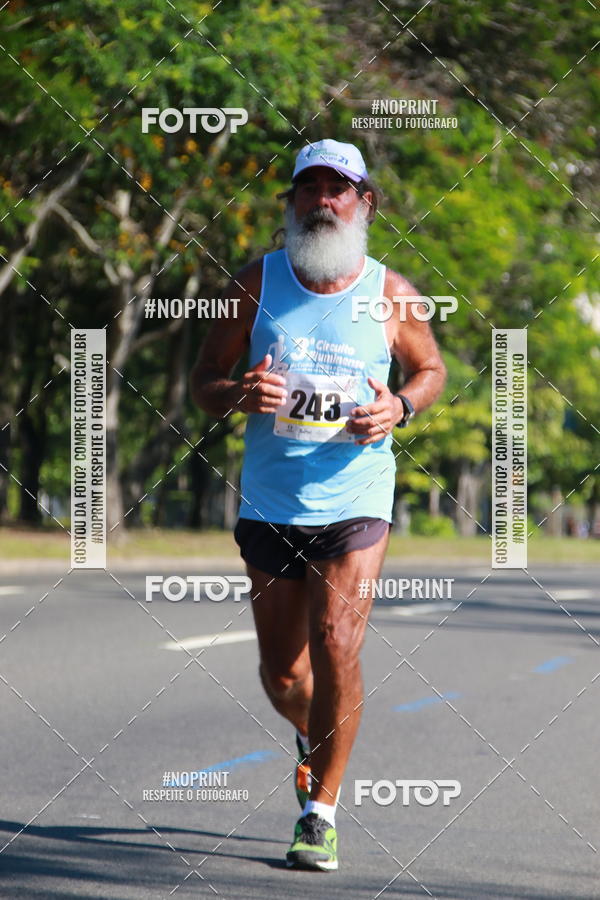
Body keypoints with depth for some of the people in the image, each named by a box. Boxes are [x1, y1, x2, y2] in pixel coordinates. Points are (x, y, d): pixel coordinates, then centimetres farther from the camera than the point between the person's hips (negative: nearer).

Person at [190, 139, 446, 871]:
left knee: (336, 647, -17)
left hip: (356, 502, -2)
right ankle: (313, 737, 45)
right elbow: (203, 381, 4)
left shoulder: (390, 294, -1)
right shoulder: (255, 283, 0)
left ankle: (321, 812, -5)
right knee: (280, 671, 9)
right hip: (269, 503, 2)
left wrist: (400, 408, -9)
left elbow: (430, 369, 14)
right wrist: (238, 394, -20)